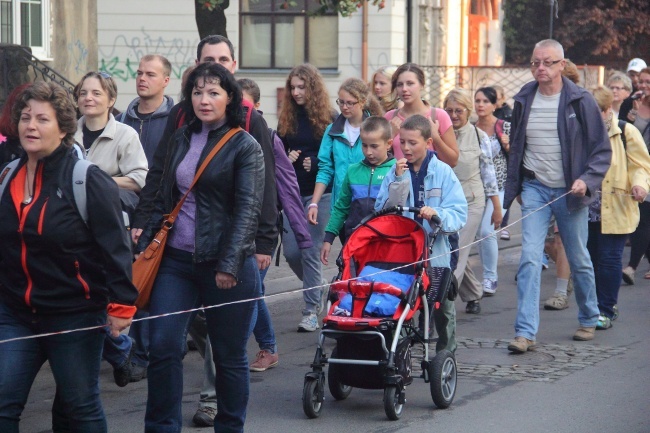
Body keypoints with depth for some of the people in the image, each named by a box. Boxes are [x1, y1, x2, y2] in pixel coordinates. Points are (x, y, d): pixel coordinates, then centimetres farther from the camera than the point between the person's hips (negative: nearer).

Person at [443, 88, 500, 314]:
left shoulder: (479, 137, 1)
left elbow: (488, 173, 5)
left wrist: (497, 207, 5)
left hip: (471, 201, -3)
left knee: (457, 253, -11)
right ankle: (473, 295, 25)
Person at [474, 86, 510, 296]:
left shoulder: (505, 127, -3)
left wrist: (507, 146, -15)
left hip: (499, 186, -4)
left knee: (487, 230, -16)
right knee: (481, 232, 5)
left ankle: (490, 277, -3)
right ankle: (490, 276, 20)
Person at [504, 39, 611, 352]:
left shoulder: (580, 101, -6)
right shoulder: (524, 100, 4)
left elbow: (602, 149, -4)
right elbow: (515, 147, 15)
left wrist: (587, 180, -18)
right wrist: (514, 187, 12)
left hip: (569, 191, -2)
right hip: (535, 188, 2)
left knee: (579, 261, 11)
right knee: (530, 259, -10)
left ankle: (589, 319, 32)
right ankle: (525, 332, -12)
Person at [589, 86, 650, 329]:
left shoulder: (626, 133, -4)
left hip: (615, 211, -5)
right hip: (587, 211, 5)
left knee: (609, 260, -6)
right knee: (591, 259, 9)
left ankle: (605, 310, 1)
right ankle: (607, 306, 23)